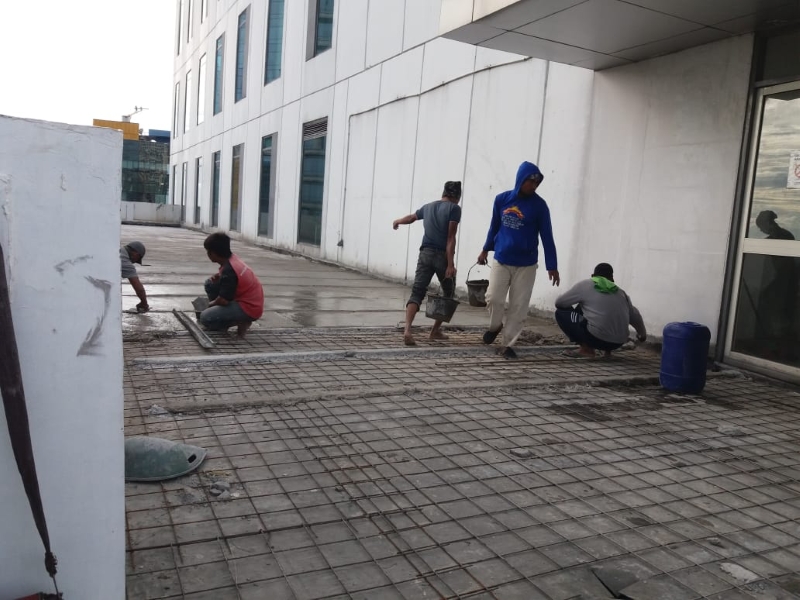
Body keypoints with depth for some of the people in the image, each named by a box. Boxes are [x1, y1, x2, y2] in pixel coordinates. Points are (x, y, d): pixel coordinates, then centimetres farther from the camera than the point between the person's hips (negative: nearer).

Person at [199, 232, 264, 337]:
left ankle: (242, 321, -5)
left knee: (205, 318, -16)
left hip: (249, 309, -9)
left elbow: (223, 300, -22)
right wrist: (218, 277, 2)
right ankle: (218, 313, 14)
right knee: (210, 284, 10)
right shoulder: (232, 258, 2)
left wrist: (211, 304, -1)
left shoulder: (228, 270, -24)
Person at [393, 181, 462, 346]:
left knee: (417, 293, -3)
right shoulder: (454, 208, -2)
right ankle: (435, 330, 21)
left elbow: (410, 217, 36)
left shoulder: (428, 206, 16)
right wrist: (450, 264, -15)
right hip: (443, 255, -4)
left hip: (426, 253, 4)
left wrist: (397, 222, 57)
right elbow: (450, 238, -11)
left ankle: (407, 329, -23)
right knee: (448, 295, 16)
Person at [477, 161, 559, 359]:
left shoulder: (539, 205, -6)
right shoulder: (501, 199, 0)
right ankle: (495, 326, 25)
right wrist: (486, 249, 21)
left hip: (526, 265, -1)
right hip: (501, 261, 1)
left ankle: (507, 345, 11)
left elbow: (547, 237, -4)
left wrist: (552, 266, -6)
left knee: (519, 306, -1)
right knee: (493, 298, -6)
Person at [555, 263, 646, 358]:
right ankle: (606, 349, 19)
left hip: (597, 338, -7)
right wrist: (642, 333, 47)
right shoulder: (621, 293, 18)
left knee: (561, 312, 8)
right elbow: (635, 316, 28)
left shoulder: (585, 285, 3)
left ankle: (586, 349, -4)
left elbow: (559, 303, 4)